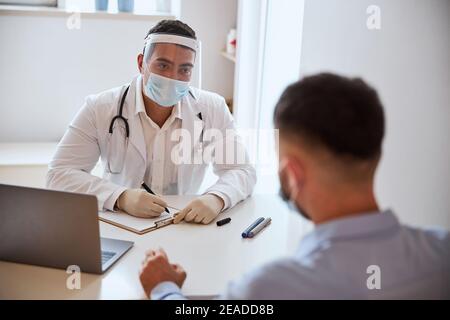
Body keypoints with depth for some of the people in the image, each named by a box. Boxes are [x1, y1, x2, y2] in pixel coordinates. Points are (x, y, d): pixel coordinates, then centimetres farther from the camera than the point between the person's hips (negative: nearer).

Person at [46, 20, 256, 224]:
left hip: (186, 227, 1)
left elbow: (242, 170, -3)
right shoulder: (99, 109, -8)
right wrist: (121, 198, -27)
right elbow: (59, 174, -11)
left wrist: (216, 198, -26)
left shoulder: (213, 109, -3)